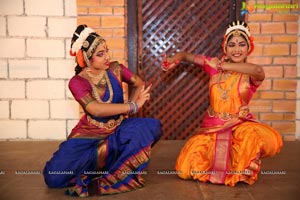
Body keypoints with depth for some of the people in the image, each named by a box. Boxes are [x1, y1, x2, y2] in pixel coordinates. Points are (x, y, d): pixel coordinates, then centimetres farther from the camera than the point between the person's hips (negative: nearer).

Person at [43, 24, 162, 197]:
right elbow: (96, 110, -29)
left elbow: (139, 84, 12)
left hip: (119, 128, 3)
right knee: (54, 176, -22)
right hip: (91, 133, -3)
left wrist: (131, 102, -8)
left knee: (153, 126, -28)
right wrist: (133, 106, -27)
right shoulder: (77, 82, -13)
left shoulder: (115, 69, -3)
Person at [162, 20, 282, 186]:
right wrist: (173, 60, -14)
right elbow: (186, 55, 9)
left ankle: (241, 172, -2)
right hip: (212, 126, 2)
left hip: (240, 124, -1)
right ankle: (219, 162, 22)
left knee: (254, 135, -38)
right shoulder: (214, 65, 2)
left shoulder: (251, 74, -5)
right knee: (185, 170, -12)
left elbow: (258, 70, -31)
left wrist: (222, 65, -23)